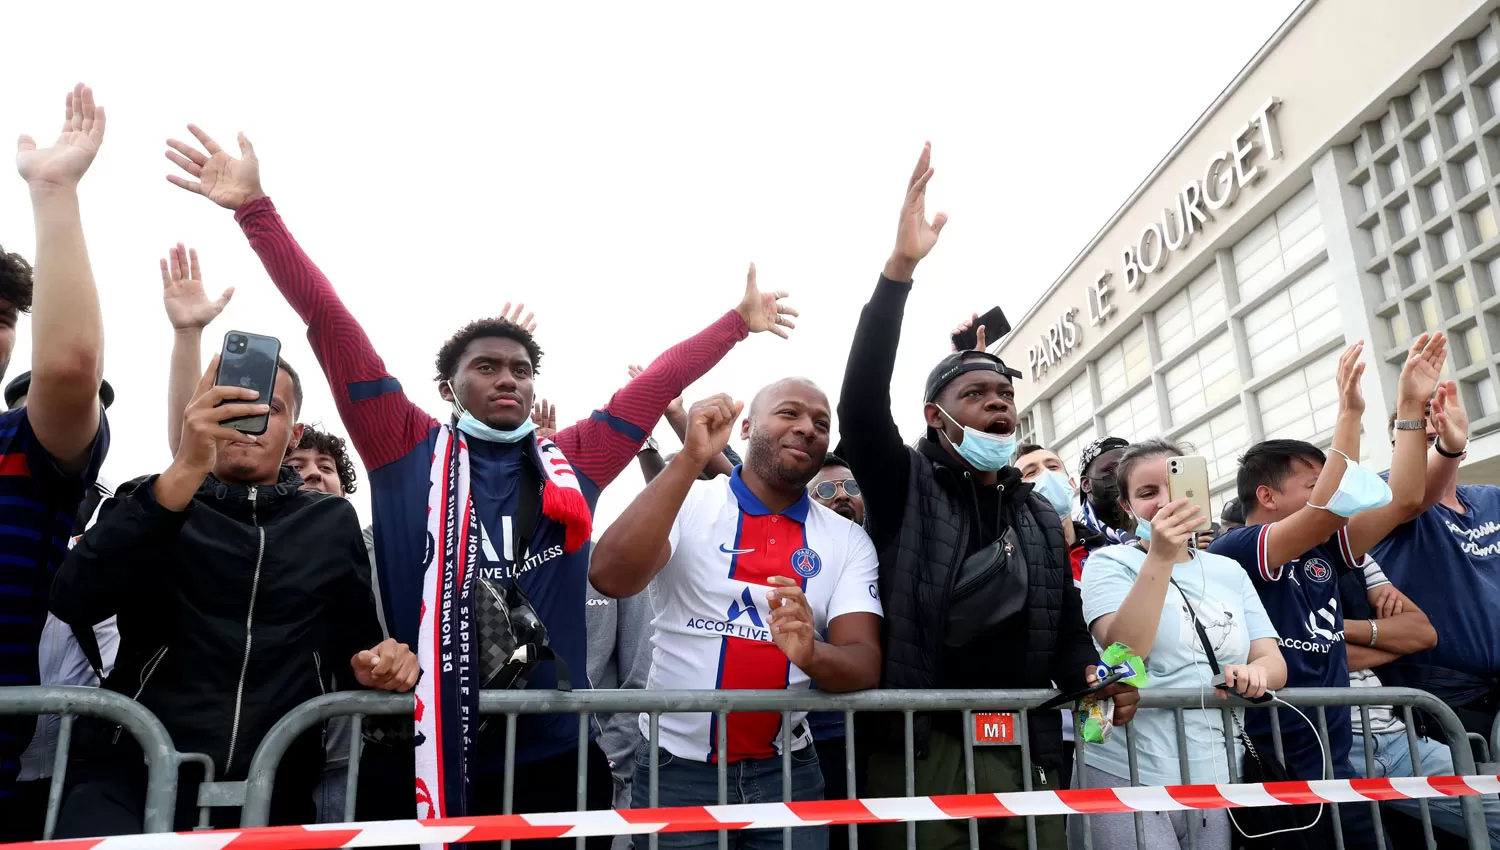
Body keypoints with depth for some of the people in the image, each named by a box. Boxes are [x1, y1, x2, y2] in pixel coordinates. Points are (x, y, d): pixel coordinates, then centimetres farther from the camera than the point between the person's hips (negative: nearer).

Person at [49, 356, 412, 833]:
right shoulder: (148, 503, 8)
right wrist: (183, 473, -23)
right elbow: (73, 603, -11)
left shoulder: (334, 523, 13)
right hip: (133, 770, -1)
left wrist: (376, 663, -7)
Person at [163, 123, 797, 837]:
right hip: (425, 756, -2)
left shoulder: (572, 462, 9)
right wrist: (254, 208, -2)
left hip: (555, 756, 3)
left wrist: (737, 322, 22)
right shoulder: (409, 451, 3)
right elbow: (329, 324, -1)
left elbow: (661, 381, 15)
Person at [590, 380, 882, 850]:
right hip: (677, 769, -2)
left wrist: (811, 654, -30)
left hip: (787, 773, 2)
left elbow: (866, 664, -8)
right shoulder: (685, 503, -5)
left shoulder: (849, 540, 1)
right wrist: (691, 459, -26)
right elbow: (610, 578, -22)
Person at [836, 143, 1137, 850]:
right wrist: (900, 268, -26)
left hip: (1026, 752, 5)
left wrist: (1093, 674, -5)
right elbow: (861, 402, -18)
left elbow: (1067, 629, 19)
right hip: (918, 751, -4)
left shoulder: (1041, 517, 15)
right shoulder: (904, 486, 0)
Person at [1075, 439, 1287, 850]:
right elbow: (1124, 653, -18)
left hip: (1217, 779, 5)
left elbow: (1274, 661, 6)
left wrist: (1256, 672, -17)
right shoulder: (1110, 562, -3)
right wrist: (1160, 557, -27)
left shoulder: (1229, 571, 11)